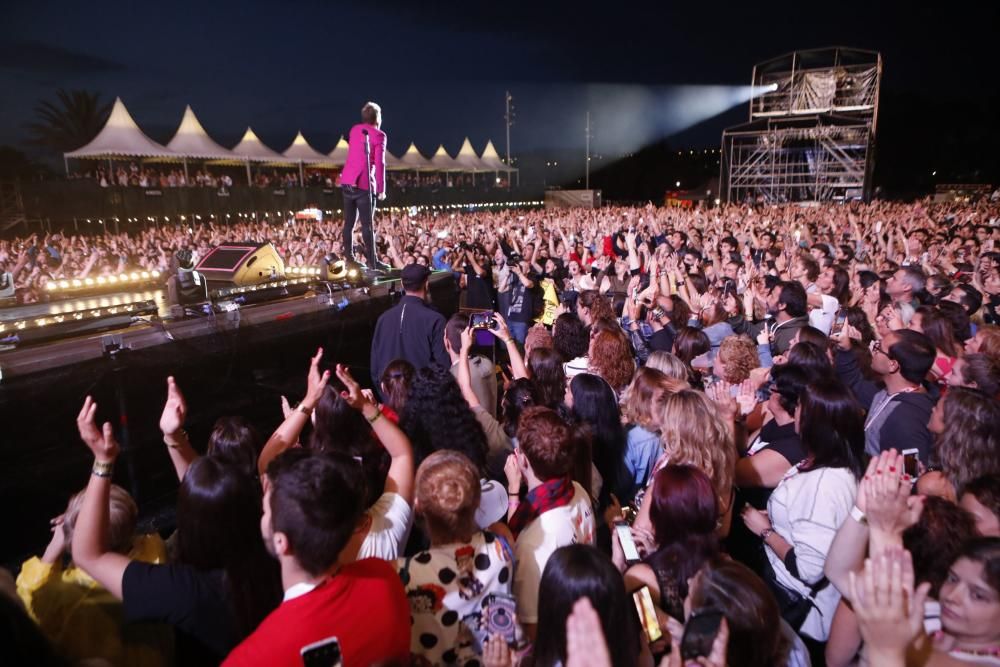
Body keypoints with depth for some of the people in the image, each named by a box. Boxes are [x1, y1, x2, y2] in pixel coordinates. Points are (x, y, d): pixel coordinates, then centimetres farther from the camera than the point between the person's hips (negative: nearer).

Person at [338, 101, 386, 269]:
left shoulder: (354, 129, 14)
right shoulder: (379, 135, -4)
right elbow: (379, 164, -12)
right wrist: (381, 189, -11)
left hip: (347, 181, 6)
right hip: (364, 184, -6)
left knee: (349, 222, 10)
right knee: (367, 225, -4)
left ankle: (349, 259, 13)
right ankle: (372, 261, -3)